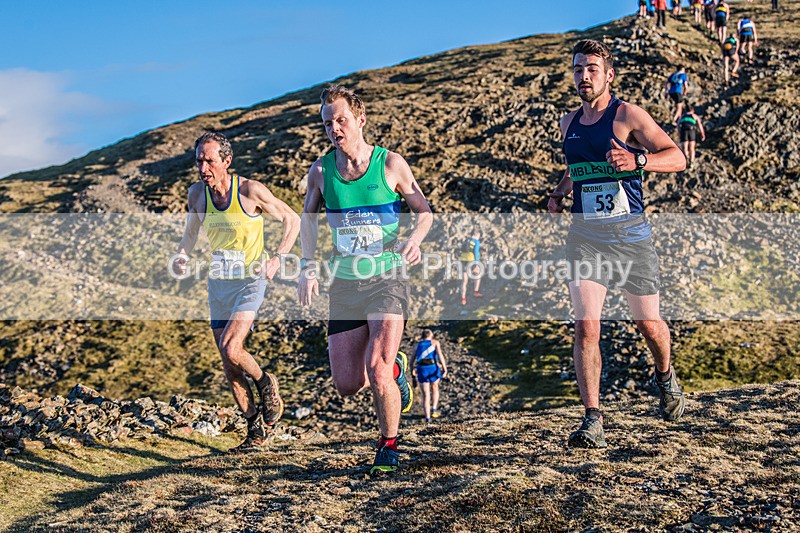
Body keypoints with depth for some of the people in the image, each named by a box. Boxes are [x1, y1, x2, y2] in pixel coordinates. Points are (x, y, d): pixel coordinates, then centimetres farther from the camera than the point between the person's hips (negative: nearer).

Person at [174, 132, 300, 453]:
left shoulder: (250, 191, -15)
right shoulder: (197, 193, -2)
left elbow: (292, 220, -4)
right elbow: (191, 232, 16)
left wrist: (276, 259, -15)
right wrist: (182, 256, -5)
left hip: (249, 281, -5)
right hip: (217, 282, 5)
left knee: (231, 349, -21)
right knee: (229, 366, 5)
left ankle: (266, 384, 11)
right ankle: (257, 429, 19)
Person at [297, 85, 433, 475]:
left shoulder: (391, 164, -5)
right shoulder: (321, 170, 2)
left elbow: (424, 211, 6)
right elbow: (308, 220, 16)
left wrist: (414, 239, -15)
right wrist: (308, 266, 3)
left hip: (387, 280, -3)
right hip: (344, 284, 3)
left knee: (377, 371, -17)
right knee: (347, 385, 3)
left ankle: (388, 446, 8)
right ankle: (394, 369, 36)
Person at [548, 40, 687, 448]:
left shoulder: (627, 116, -4)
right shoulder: (568, 123, 13)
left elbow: (677, 158, -9)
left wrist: (636, 161, -26)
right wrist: (559, 193, 12)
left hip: (630, 234, -3)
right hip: (584, 235, 3)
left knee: (649, 325, 9)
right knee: (585, 327, -12)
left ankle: (665, 377, 43)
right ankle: (592, 421, -11)